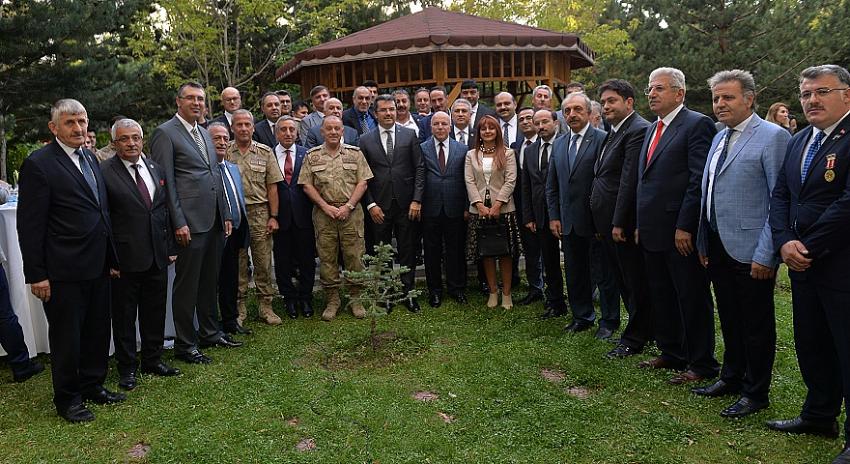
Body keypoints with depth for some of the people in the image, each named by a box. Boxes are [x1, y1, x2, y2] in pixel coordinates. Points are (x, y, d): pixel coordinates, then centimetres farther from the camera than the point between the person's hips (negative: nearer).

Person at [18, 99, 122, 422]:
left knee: (98, 331, 17)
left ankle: (93, 385, 34)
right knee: (66, 336, 8)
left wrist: (111, 257, 13)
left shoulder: (89, 158, 11)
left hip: (97, 266, 7)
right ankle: (67, 399, 24)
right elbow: (30, 225, -13)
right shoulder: (38, 164, -12)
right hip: (64, 271, -7)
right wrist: (36, 275, -14)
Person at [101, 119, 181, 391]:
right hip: (125, 259, -5)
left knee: (155, 312, 14)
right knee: (124, 315, 8)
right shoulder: (104, 173, -9)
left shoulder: (155, 169, 9)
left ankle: (153, 359, 30)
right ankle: (127, 367, 22)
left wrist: (170, 247, 9)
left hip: (157, 256, 5)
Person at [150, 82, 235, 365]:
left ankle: (209, 332, 30)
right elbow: (166, 182, -10)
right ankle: (184, 345, 12)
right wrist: (178, 223, -16)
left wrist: (225, 214, 15)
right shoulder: (165, 133, -5)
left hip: (214, 221, 8)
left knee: (209, 281, 17)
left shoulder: (204, 133, 18)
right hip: (190, 222, -7)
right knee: (187, 285, 1)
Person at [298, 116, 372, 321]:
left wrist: (348, 206, -8)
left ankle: (356, 298, 12)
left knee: (355, 256, 0)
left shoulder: (355, 153, 7)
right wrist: (326, 206, -8)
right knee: (327, 257, 3)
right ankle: (332, 299, 14)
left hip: (351, 211, 0)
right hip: (323, 212, 1)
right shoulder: (312, 156, 7)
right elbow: (307, 185, 3)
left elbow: (362, 183, 2)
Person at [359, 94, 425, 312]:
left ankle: (408, 292, 16)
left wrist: (417, 200, -6)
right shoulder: (365, 140, 4)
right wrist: (370, 204, -6)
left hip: (406, 204, 0)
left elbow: (419, 169, 2)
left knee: (408, 251, 5)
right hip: (379, 206, 0)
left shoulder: (409, 135, 5)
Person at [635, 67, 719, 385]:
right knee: (661, 296, 16)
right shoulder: (652, 129, 17)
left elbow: (699, 180, -16)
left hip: (681, 232, -8)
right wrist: (640, 224, 15)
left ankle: (702, 364, 16)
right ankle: (672, 353, 31)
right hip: (652, 233, 8)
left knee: (693, 299, 3)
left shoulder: (697, 124, -9)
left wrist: (685, 227, -19)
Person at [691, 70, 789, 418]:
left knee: (756, 325, 7)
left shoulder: (773, 137, -10)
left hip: (751, 252, -7)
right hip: (718, 248, 7)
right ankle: (732, 378, 35)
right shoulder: (719, 138, 14)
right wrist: (703, 243, 14)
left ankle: (755, 393, 21)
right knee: (729, 321, 19)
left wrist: (766, 254, -17)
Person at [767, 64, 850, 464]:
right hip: (803, 265, 8)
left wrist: (808, 248, -15)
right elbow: (780, 195, 10)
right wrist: (785, 242, -5)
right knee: (811, 346, 18)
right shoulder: (799, 140, 13)